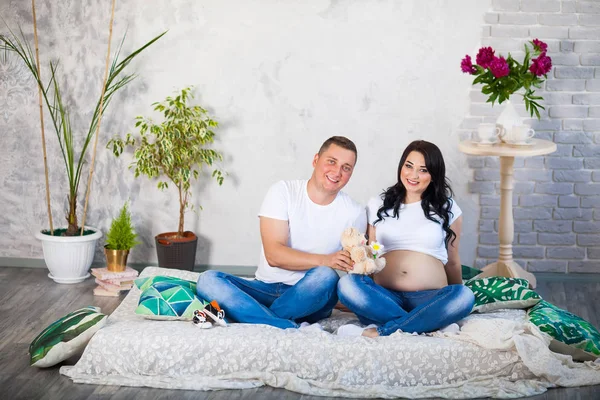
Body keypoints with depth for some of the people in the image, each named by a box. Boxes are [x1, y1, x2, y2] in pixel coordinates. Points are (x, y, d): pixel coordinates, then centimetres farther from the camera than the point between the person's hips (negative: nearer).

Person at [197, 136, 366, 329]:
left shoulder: (354, 212, -1)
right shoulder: (283, 191, -4)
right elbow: (273, 254, -14)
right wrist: (324, 260, -27)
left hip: (310, 298, -1)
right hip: (266, 288, 1)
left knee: (326, 277, -35)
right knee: (208, 280, -25)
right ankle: (295, 329, -37)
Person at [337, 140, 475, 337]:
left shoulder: (447, 208, 12)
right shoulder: (378, 206, 16)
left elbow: (452, 261, 17)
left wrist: (456, 299, 20)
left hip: (429, 298, 0)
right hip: (385, 297, 1)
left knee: (464, 296, -34)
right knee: (347, 284, -30)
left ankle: (377, 332, -35)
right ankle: (428, 325, -35)